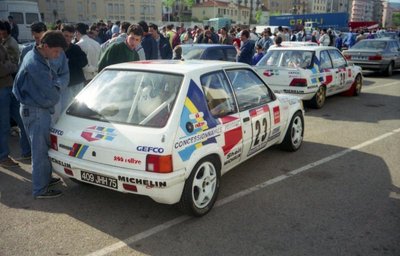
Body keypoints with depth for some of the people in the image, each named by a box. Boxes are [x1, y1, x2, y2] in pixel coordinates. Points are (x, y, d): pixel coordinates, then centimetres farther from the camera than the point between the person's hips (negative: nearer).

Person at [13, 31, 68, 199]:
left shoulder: (36, 56, 5)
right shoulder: (37, 65, -27)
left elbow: (53, 76, 17)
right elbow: (52, 96, -23)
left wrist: (54, 86, -3)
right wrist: (56, 90, -2)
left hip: (36, 109, 10)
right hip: (36, 112, -10)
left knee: (43, 147, 21)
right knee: (40, 150, 0)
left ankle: (45, 178, 36)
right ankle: (40, 190, 11)